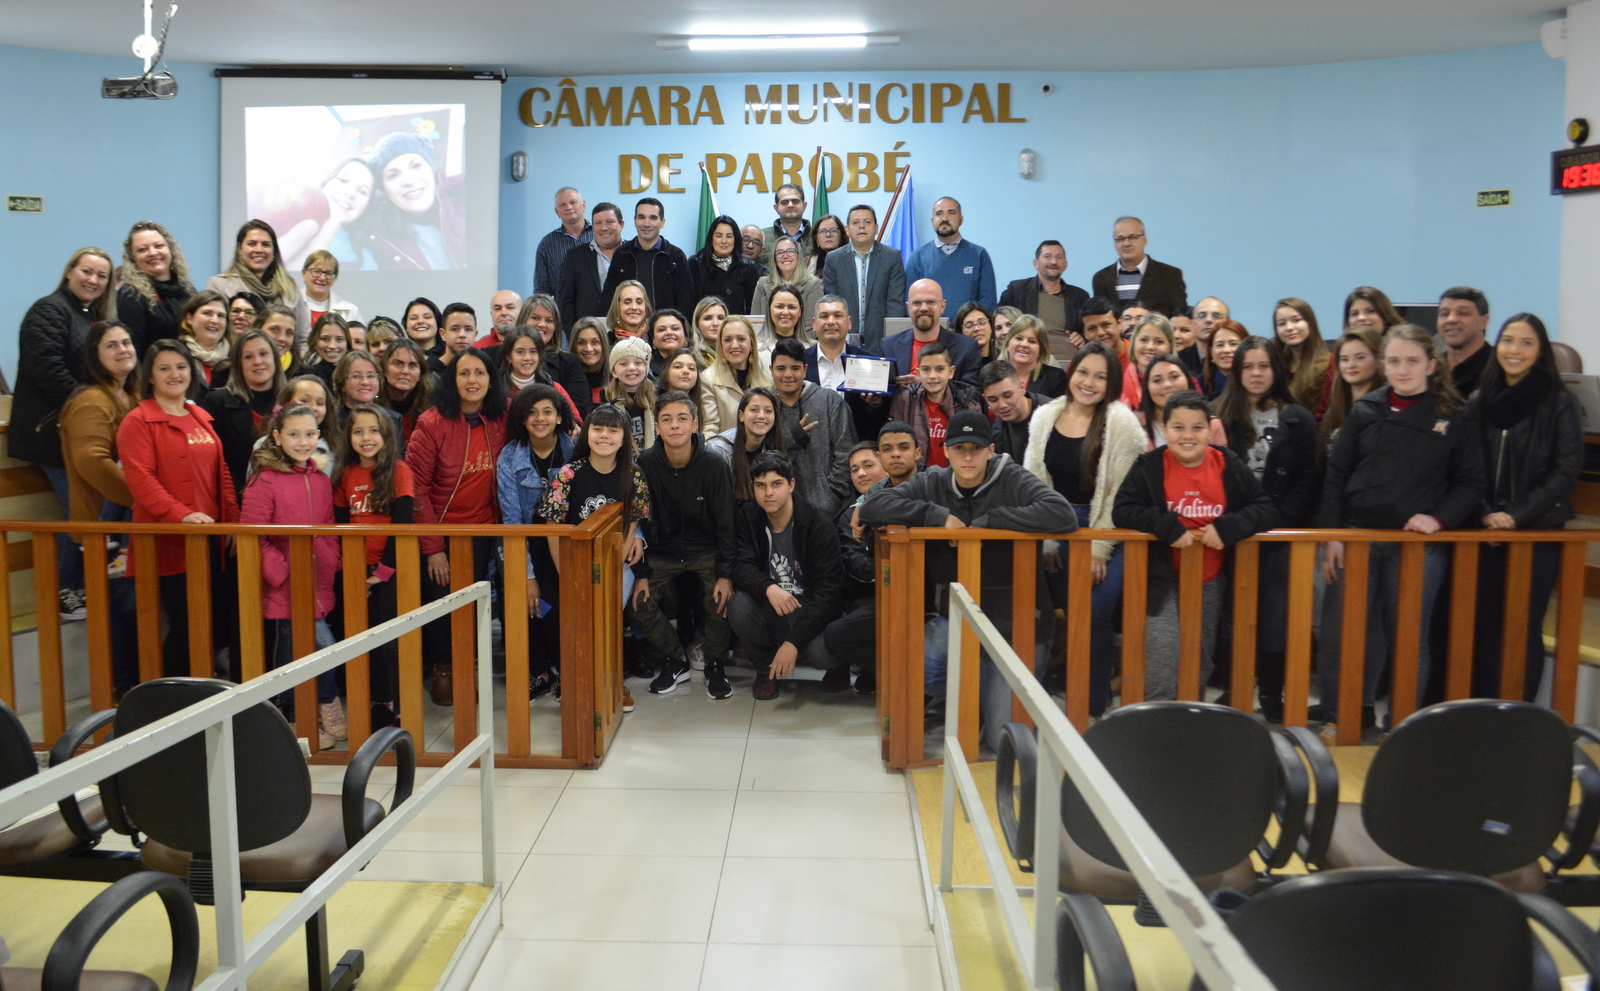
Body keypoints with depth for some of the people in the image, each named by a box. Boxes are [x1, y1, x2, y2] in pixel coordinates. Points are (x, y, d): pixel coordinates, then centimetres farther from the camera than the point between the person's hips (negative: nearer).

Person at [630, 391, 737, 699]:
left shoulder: (714, 465, -14)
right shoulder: (645, 464, -11)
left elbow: (726, 524, -10)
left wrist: (725, 574, -17)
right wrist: (640, 573, -11)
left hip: (706, 551, -2)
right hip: (662, 552, 2)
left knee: (720, 599, -26)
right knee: (637, 603, -16)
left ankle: (715, 665, 1)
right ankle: (676, 662, 7)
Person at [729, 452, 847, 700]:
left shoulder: (820, 527, -15)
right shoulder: (747, 518, -3)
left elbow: (828, 592, -19)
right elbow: (741, 567, -13)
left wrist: (793, 642, -27)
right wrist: (768, 588, -37)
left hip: (811, 612, -3)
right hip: (771, 612, 3)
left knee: (823, 652, -32)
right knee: (739, 605, -29)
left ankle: (837, 664, 9)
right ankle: (766, 669, -1)